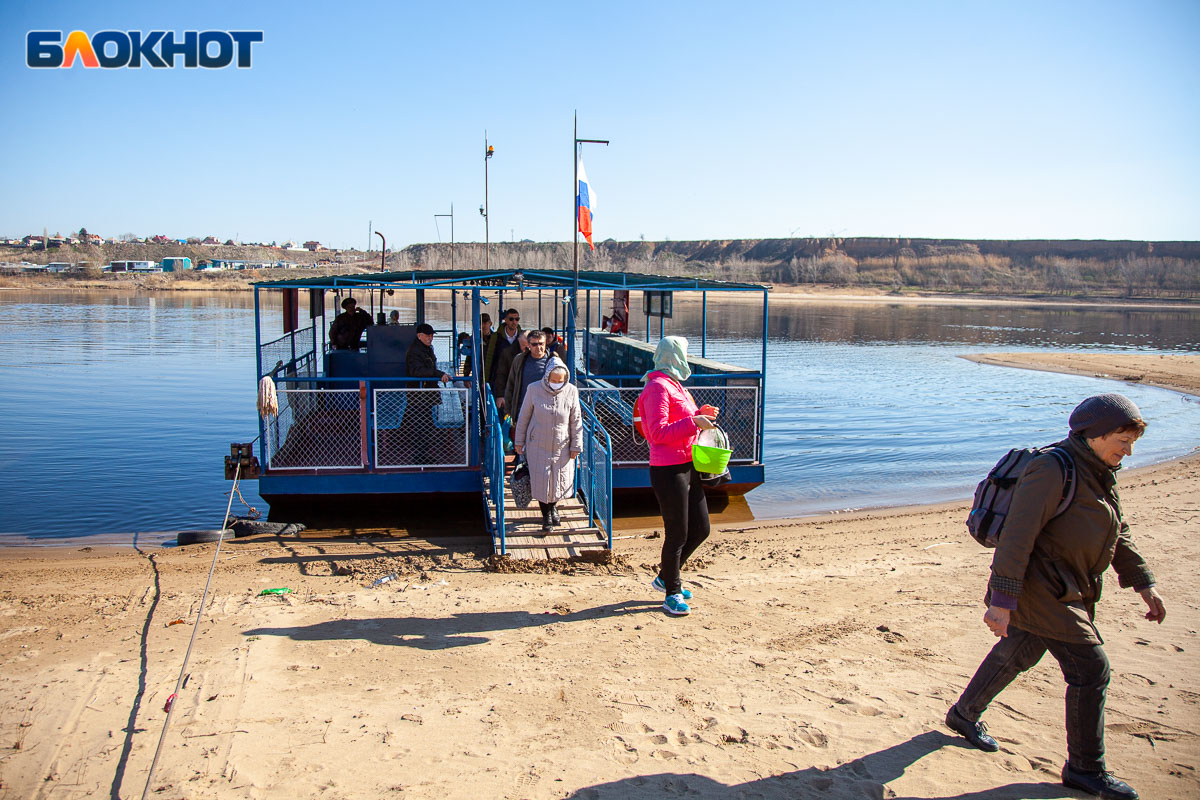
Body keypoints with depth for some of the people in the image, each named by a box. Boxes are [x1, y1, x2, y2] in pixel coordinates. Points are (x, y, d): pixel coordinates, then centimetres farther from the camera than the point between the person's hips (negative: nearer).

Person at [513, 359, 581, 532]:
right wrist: (519, 441, 4)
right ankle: (546, 515, 20)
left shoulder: (571, 392, -8)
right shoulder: (534, 389, -10)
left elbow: (576, 421, 0)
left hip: (562, 446, 1)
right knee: (541, 480, 0)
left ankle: (553, 507, 39)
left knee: (560, 480, 9)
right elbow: (524, 416, 1)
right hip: (538, 445, -1)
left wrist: (576, 446, 2)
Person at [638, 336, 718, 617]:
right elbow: (658, 433, -20)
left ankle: (666, 577, 31)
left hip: (688, 467, 10)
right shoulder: (658, 387, -14)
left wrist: (700, 414, 12)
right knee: (677, 534, 0)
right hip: (668, 470, -10)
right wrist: (693, 422, -22)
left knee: (700, 530, 14)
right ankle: (672, 594, 16)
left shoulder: (675, 385, 17)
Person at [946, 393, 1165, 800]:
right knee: (1091, 669, -6)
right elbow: (1016, 536, -25)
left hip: (1068, 590, 10)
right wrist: (1003, 601, -27)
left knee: (1017, 653, 20)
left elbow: (1118, 534, 20)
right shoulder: (1053, 470, -22)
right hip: (1041, 590, -10)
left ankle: (965, 714, 38)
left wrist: (1144, 585, 14)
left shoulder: (1099, 474, 9)